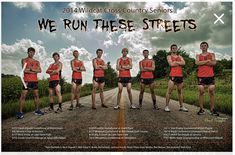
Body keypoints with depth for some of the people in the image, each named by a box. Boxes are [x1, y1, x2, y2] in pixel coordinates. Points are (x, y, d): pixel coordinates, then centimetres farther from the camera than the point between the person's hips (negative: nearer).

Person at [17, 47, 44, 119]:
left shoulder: (37, 62, 15)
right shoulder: (24, 60, 4)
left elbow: (40, 70, 1)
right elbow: (25, 70, -10)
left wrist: (32, 69, -13)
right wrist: (35, 71, -6)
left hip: (35, 80, 5)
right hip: (27, 80, -4)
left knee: (36, 95, 8)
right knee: (23, 96, -6)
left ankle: (37, 110, 17)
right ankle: (20, 112, -2)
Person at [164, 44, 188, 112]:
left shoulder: (180, 56, 20)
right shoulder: (169, 56, 8)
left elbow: (183, 63, 1)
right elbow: (171, 64, -11)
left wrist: (176, 62, -6)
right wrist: (179, 63, 0)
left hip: (180, 75, 5)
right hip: (173, 75, -5)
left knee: (180, 91, 10)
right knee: (169, 91, -9)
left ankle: (181, 106, 16)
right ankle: (166, 106, -5)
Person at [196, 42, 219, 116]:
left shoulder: (212, 54, 14)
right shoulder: (198, 56, 15)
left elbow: (214, 63, -5)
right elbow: (197, 63, -6)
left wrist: (202, 62, -6)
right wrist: (207, 61, -8)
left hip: (210, 76, 0)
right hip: (201, 76, 0)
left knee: (211, 92, -3)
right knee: (201, 92, -4)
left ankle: (212, 109, 5)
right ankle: (201, 109, 3)